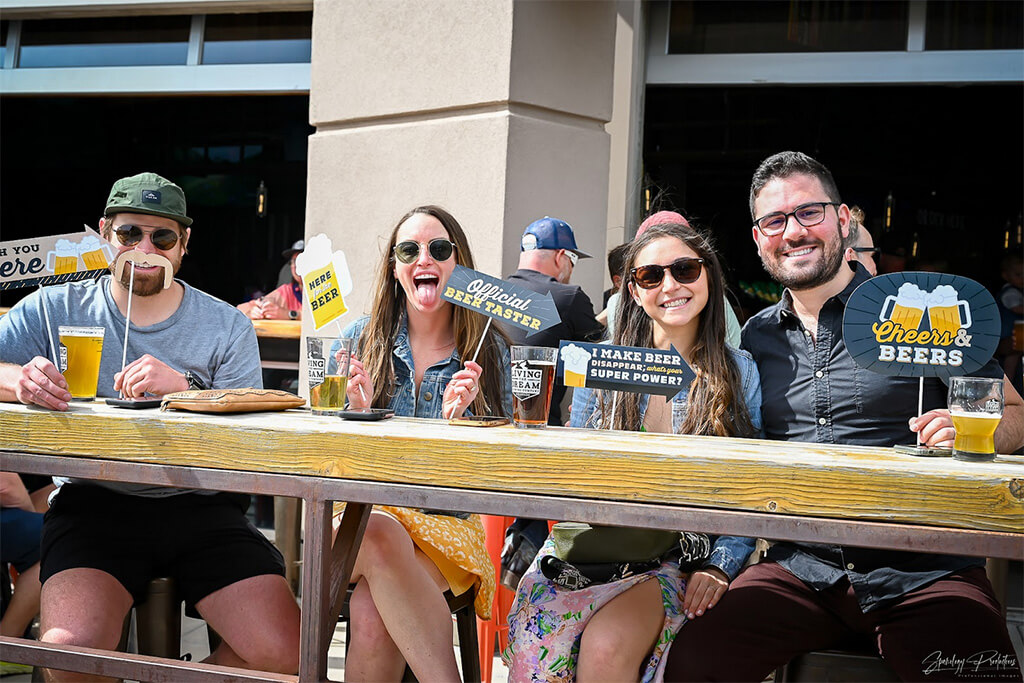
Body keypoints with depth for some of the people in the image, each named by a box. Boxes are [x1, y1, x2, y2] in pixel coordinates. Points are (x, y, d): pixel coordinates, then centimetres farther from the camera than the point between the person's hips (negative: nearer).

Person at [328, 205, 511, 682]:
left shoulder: (488, 350, 5)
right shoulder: (361, 339, 8)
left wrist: (455, 417, -17)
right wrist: (355, 413, -12)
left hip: (449, 524, -1)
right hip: (360, 515, 2)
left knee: (372, 613, -33)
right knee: (380, 534, -37)